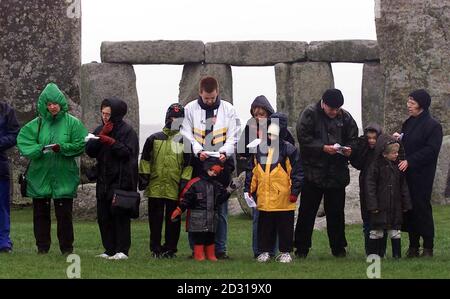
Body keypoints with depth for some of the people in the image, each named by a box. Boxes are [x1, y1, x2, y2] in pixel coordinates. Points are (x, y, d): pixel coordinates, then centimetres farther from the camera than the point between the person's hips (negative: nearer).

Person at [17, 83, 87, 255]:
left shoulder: (72, 123, 0)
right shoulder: (37, 124, 4)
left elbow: (80, 145, -3)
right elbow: (23, 141, -3)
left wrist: (62, 147, -17)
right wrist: (40, 149, -19)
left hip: (64, 176, -2)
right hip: (39, 176, 2)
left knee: (64, 214, 0)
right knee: (40, 213, 7)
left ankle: (67, 248, 10)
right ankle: (42, 247, 17)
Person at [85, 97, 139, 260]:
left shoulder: (127, 131, -4)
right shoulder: (100, 130, 15)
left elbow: (128, 152, -13)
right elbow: (90, 151, 5)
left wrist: (111, 142, -20)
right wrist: (100, 136, -7)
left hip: (121, 181, -7)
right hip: (103, 179, 7)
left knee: (120, 215, -9)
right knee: (103, 216, 5)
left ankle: (122, 250, -6)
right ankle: (109, 249, 10)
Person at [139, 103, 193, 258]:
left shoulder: (184, 141, 5)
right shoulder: (154, 139, 7)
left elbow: (188, 164, 5)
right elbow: (145, 160, 11)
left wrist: (184, 182, -3)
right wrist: (143, 176, 3)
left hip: (175, 189, -1)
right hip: (155, 187, 1)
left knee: (173, 220, 4)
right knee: (155, 219, 6)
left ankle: (170, 248, 13)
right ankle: (155, 248, 13)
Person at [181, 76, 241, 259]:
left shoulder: (228, 109, 7)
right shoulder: (190, 109, 5)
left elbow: (233, 136, 4)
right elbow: (187, 135, 2)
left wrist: (225, 152, -15)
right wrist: (198, 151, -16)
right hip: (197, 164, 0)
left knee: (221, 209, 1)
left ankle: (220, 248, 6)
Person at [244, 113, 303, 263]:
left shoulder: (289, 150, -5)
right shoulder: (260, 149, 8)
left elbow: (297, 172, -6)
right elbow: (252, 171, 14)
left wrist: (294, 191, -10)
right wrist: (249, 188, 10)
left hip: (284, 199, -4)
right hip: (264, 199, 4)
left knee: (285, 227, 5)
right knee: (265, 227, 11)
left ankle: (285, 252, 16)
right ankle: (265, 251, 21)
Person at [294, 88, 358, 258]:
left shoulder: (345, 118, 6)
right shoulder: (310, 115, -6)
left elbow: (353, 139, 13)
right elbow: (303, 138, -12)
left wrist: (349, 149, -9)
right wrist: (323, 148, -21)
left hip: (337, 172, 3)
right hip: (313, 171, -3)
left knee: (336, 212, 9)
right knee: (307, 212, 2)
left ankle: (338, 247, 19)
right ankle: (301, 248, 9)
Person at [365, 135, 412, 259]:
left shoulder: (397, 166, 7)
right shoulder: (376, 165, -10)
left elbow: (403, 186, 13)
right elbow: (370, 185, -12)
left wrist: (406, 204, 11)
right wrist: (372, 205, -16)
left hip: (395, 207, 5)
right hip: (380, 206, -5)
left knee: (395, 232, 7)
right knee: (376, 232, 2)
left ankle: (397, 255, 14)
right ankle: (373, 255, 11)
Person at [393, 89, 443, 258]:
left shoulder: (433, 126, -10)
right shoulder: (409, 123, 15)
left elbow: (431, 150, -17)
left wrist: (409, 161, -20)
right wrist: (398, 139, 1)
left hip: (422, 175, -7)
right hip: (407, 174, 7)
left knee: (422, 208, -5)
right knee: (409, 208, 7)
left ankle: (428, 247, 3)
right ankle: (413, 246, 14)